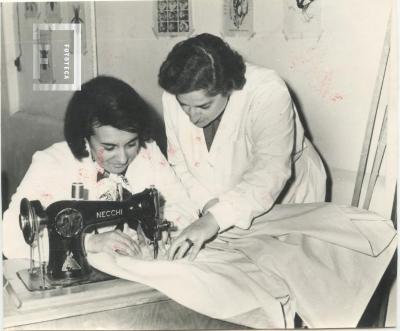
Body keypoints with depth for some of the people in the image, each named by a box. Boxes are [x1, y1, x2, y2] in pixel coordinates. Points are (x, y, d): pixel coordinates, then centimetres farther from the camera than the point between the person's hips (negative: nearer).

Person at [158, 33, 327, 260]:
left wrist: (215, 219, -51)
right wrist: (208, 203, -28)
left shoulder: (268, 93, -31)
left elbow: (270, 174, -39)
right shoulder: (175, 96, -17)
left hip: (288, 199, -2)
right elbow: (181, 165, -9)